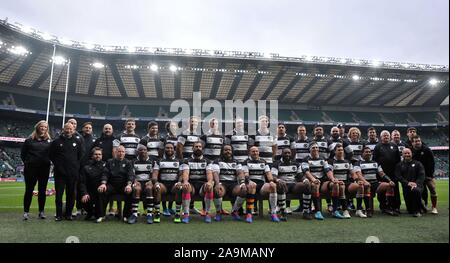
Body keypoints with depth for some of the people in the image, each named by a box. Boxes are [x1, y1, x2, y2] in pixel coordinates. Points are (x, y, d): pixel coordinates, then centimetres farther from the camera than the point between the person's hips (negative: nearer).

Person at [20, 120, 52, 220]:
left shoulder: (49, 141, 6)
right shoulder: (30, 140, 2)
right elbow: (23, 153, 7)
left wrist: (47, 162, -3)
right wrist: (27, 163, 2)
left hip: (44, 169, 1)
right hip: (31, 168, -1)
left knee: (42, 190, 7)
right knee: (29, 190, 3)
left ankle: (41, 211, 15)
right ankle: (26, 211, 11)